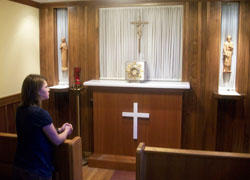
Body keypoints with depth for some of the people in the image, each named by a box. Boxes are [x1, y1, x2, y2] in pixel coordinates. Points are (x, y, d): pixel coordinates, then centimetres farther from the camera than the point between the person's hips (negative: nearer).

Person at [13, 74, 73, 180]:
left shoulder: (20, 110, 0)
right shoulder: (41, 113, -24)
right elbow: (57, 141, -14)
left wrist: (60, 129, 7)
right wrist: (67, 131, 5)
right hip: (37, 171, -7)